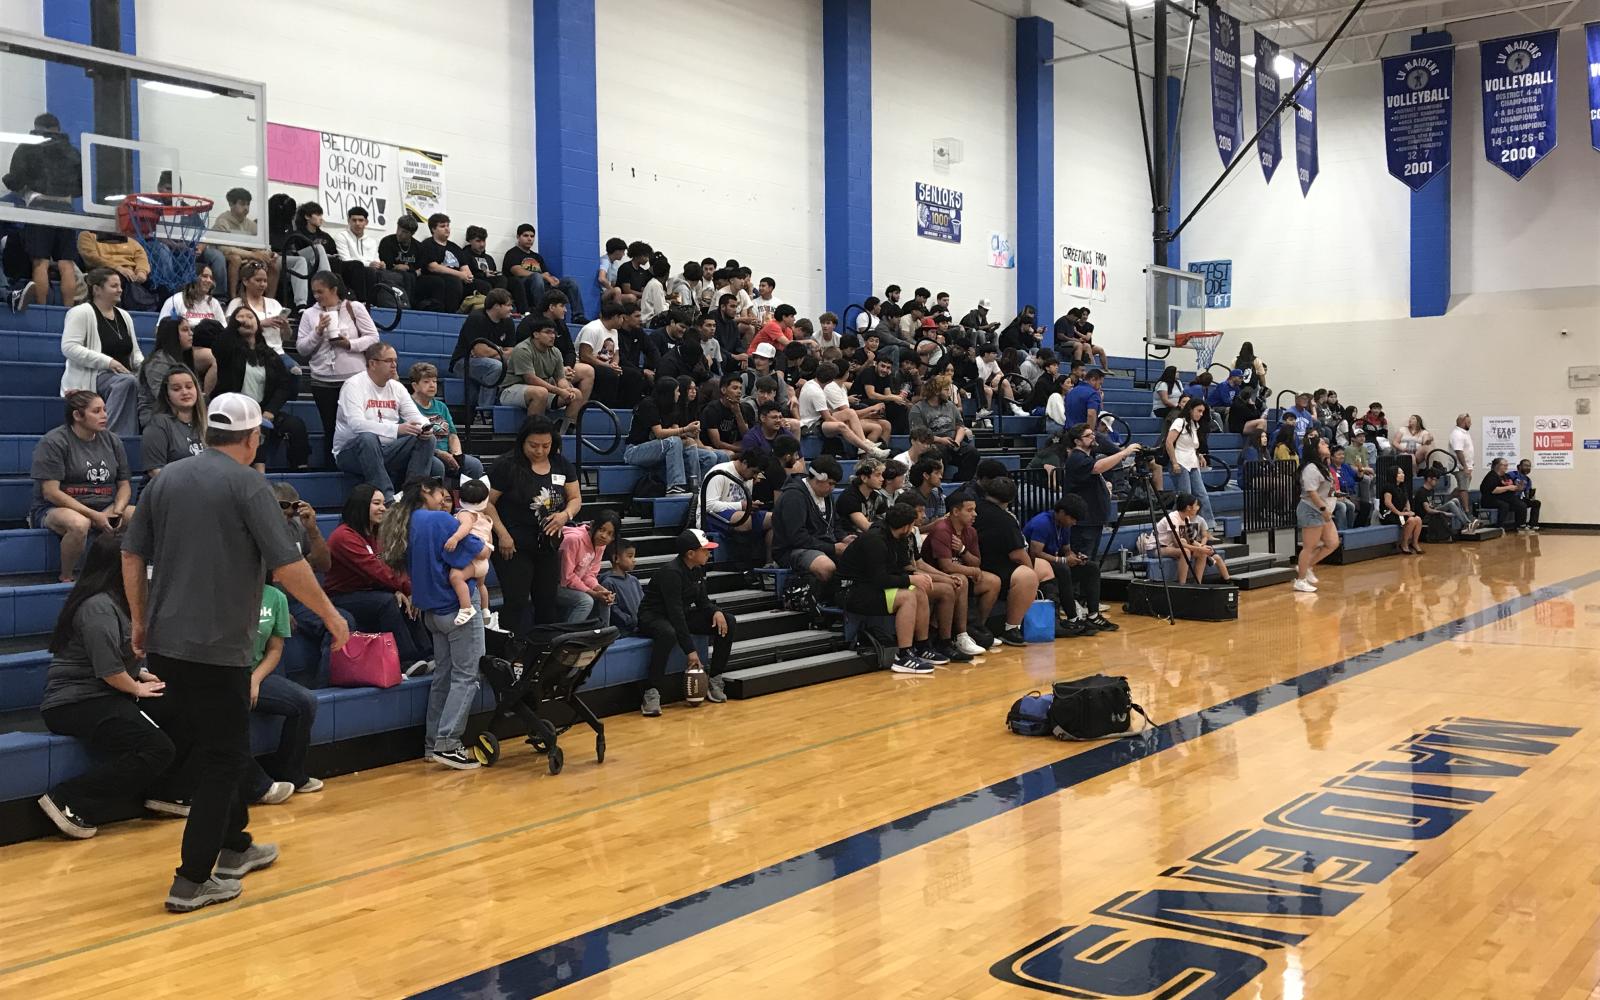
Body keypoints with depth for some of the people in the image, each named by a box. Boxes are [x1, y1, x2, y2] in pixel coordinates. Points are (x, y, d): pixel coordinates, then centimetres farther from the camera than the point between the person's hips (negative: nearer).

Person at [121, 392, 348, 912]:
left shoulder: (166, 479, 8)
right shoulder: (248, 485, -11)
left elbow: (132, 554, 11)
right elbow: (287, 565, -16)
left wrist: (140, 621, 21)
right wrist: (331, 615, -4)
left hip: (165, 642, 7)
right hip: (218, 648, -7)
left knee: (218, 747, 21)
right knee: (225, 758, 3)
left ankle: (234, 846, 34)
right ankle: (192, 881, 2)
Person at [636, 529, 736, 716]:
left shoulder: (698, 569, 1)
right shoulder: (671, 573, -25)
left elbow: (702, 600, 11)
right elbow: (675, 613, -30)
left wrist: (716, 611, -13)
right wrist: (690, 650, -33)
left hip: (684, 613, 8)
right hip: (653, 617, -8)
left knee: (727, 622, -6)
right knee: (668, 633, -43)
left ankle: (714, 680, 1)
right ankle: (652, 694, -37)